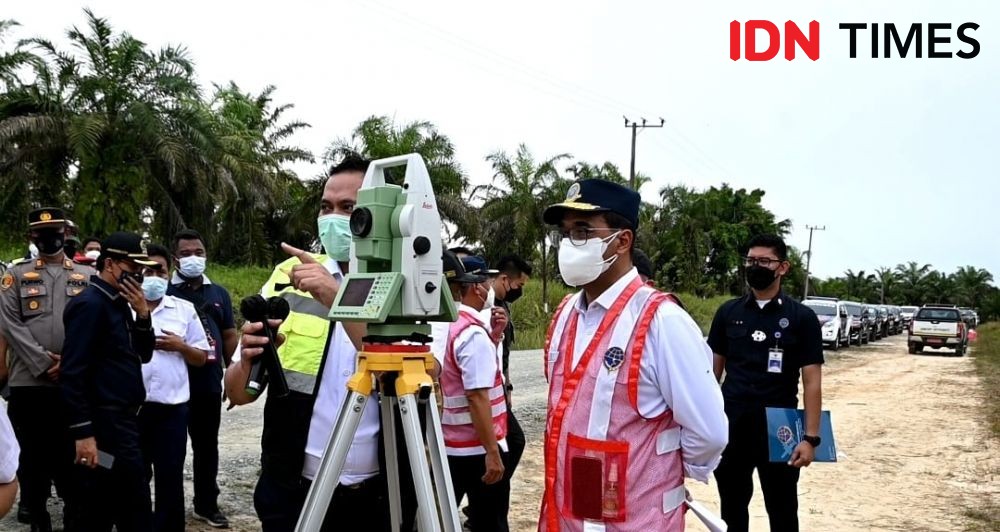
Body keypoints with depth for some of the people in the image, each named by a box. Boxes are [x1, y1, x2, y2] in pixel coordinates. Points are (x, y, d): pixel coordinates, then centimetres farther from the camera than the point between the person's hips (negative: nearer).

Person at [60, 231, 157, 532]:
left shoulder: (120, 303, 13)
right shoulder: (90, 304, -14)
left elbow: (143, 355, 17)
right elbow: (72, 373, -18)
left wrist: (143, 314, 0)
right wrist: (83, 433, -21)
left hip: (124, 420, 9)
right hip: (105, 425, -9)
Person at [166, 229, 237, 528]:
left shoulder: (219, 293, 12)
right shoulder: (164, 292, -3)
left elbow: (230, 336, 14)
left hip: (209, 384, 4)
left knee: (207, 446, 14)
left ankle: (207, 504, 25)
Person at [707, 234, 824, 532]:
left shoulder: (801, 317, -4)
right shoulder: (728, 313, 5)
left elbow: (812, 382, -6)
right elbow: (713, 370, 11)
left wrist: (811, 437, -13)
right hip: (730, 424, 3)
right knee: (732, 507, 15)